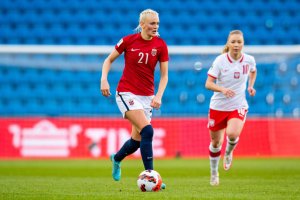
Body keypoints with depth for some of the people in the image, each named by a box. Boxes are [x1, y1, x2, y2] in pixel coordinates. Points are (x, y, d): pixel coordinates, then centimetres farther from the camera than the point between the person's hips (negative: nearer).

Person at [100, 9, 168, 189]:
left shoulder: (160, 45, -3)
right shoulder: (128, 41, -8)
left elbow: (164, 75, 1)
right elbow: (109, 60, 4)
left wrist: (158, 96, -13)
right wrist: (104, 79, -10)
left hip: (147, 96, 4)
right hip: (127, 93, -4)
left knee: (137, 140, 10)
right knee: (147, 131, -22)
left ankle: (117, 158, 43)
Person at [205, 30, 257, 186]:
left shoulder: (249, 60, -6)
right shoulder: (220, 60, -14)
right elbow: (208, 84, -15)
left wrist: (250, 85, 3)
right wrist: (222, 89, -33)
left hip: (238, 106, 0)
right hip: (218, 106, 0)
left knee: (233, 134, -27)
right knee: (216, 142, 11)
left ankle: (228, 153, 9)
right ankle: (214, 173, 37)